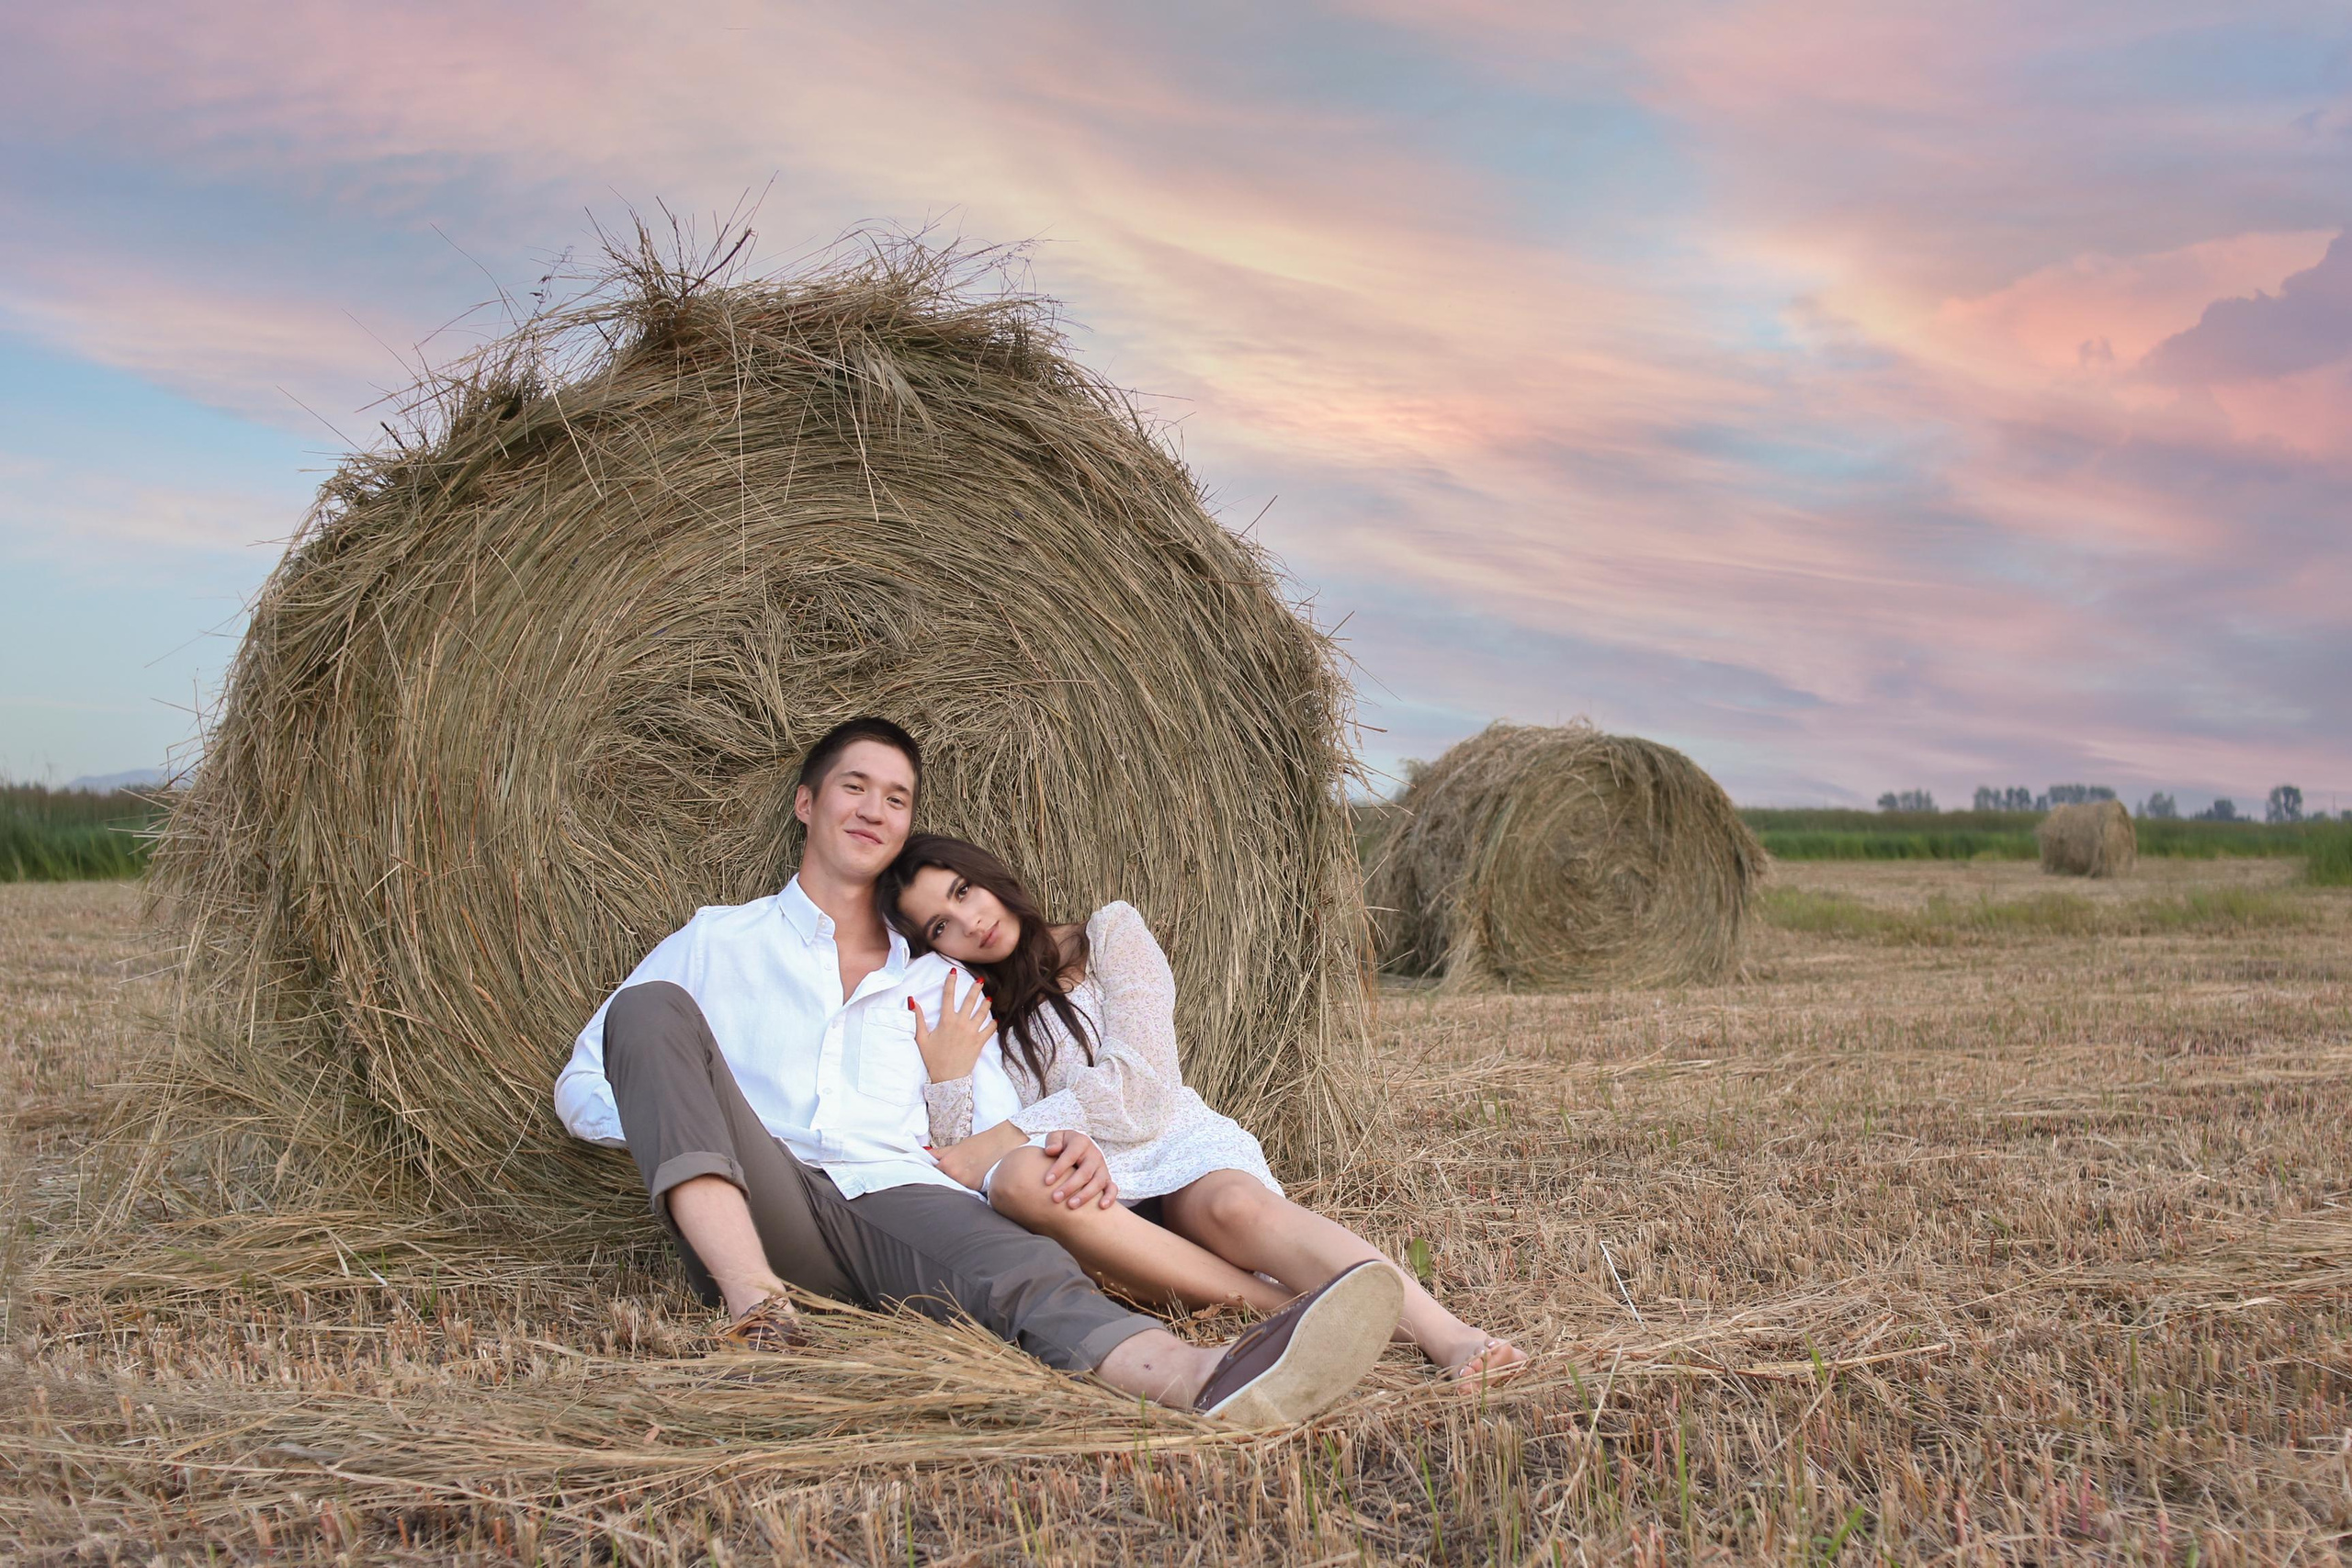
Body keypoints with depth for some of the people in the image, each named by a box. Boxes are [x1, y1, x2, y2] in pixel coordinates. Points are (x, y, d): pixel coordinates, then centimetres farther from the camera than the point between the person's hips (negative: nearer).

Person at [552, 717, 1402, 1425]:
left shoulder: (939, 982, 28)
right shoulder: (717, 942, 22)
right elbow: (580, 1086, 19)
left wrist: (1051, 1149, -3)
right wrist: (674, 1124, -3)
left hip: (900, 1197, 1)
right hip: (748, 1207, 0)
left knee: (1026, 1271, -35)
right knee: (652, 1009, -24)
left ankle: (1203, 1376, -67)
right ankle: (754, 1297, -41)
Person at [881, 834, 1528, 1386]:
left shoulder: (1109, 934, 7)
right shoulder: (956, 1021, 14)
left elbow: (1138, 1085, -6)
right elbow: (954, 1170, 4)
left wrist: (993, 1140, -9)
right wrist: (946, 1076, -11)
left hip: (1177, 1148, -1)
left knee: (1237, 1205, -37)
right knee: (1017, 1177, -36)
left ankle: (1451, 1339, -58)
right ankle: (1288, 1306, -41)